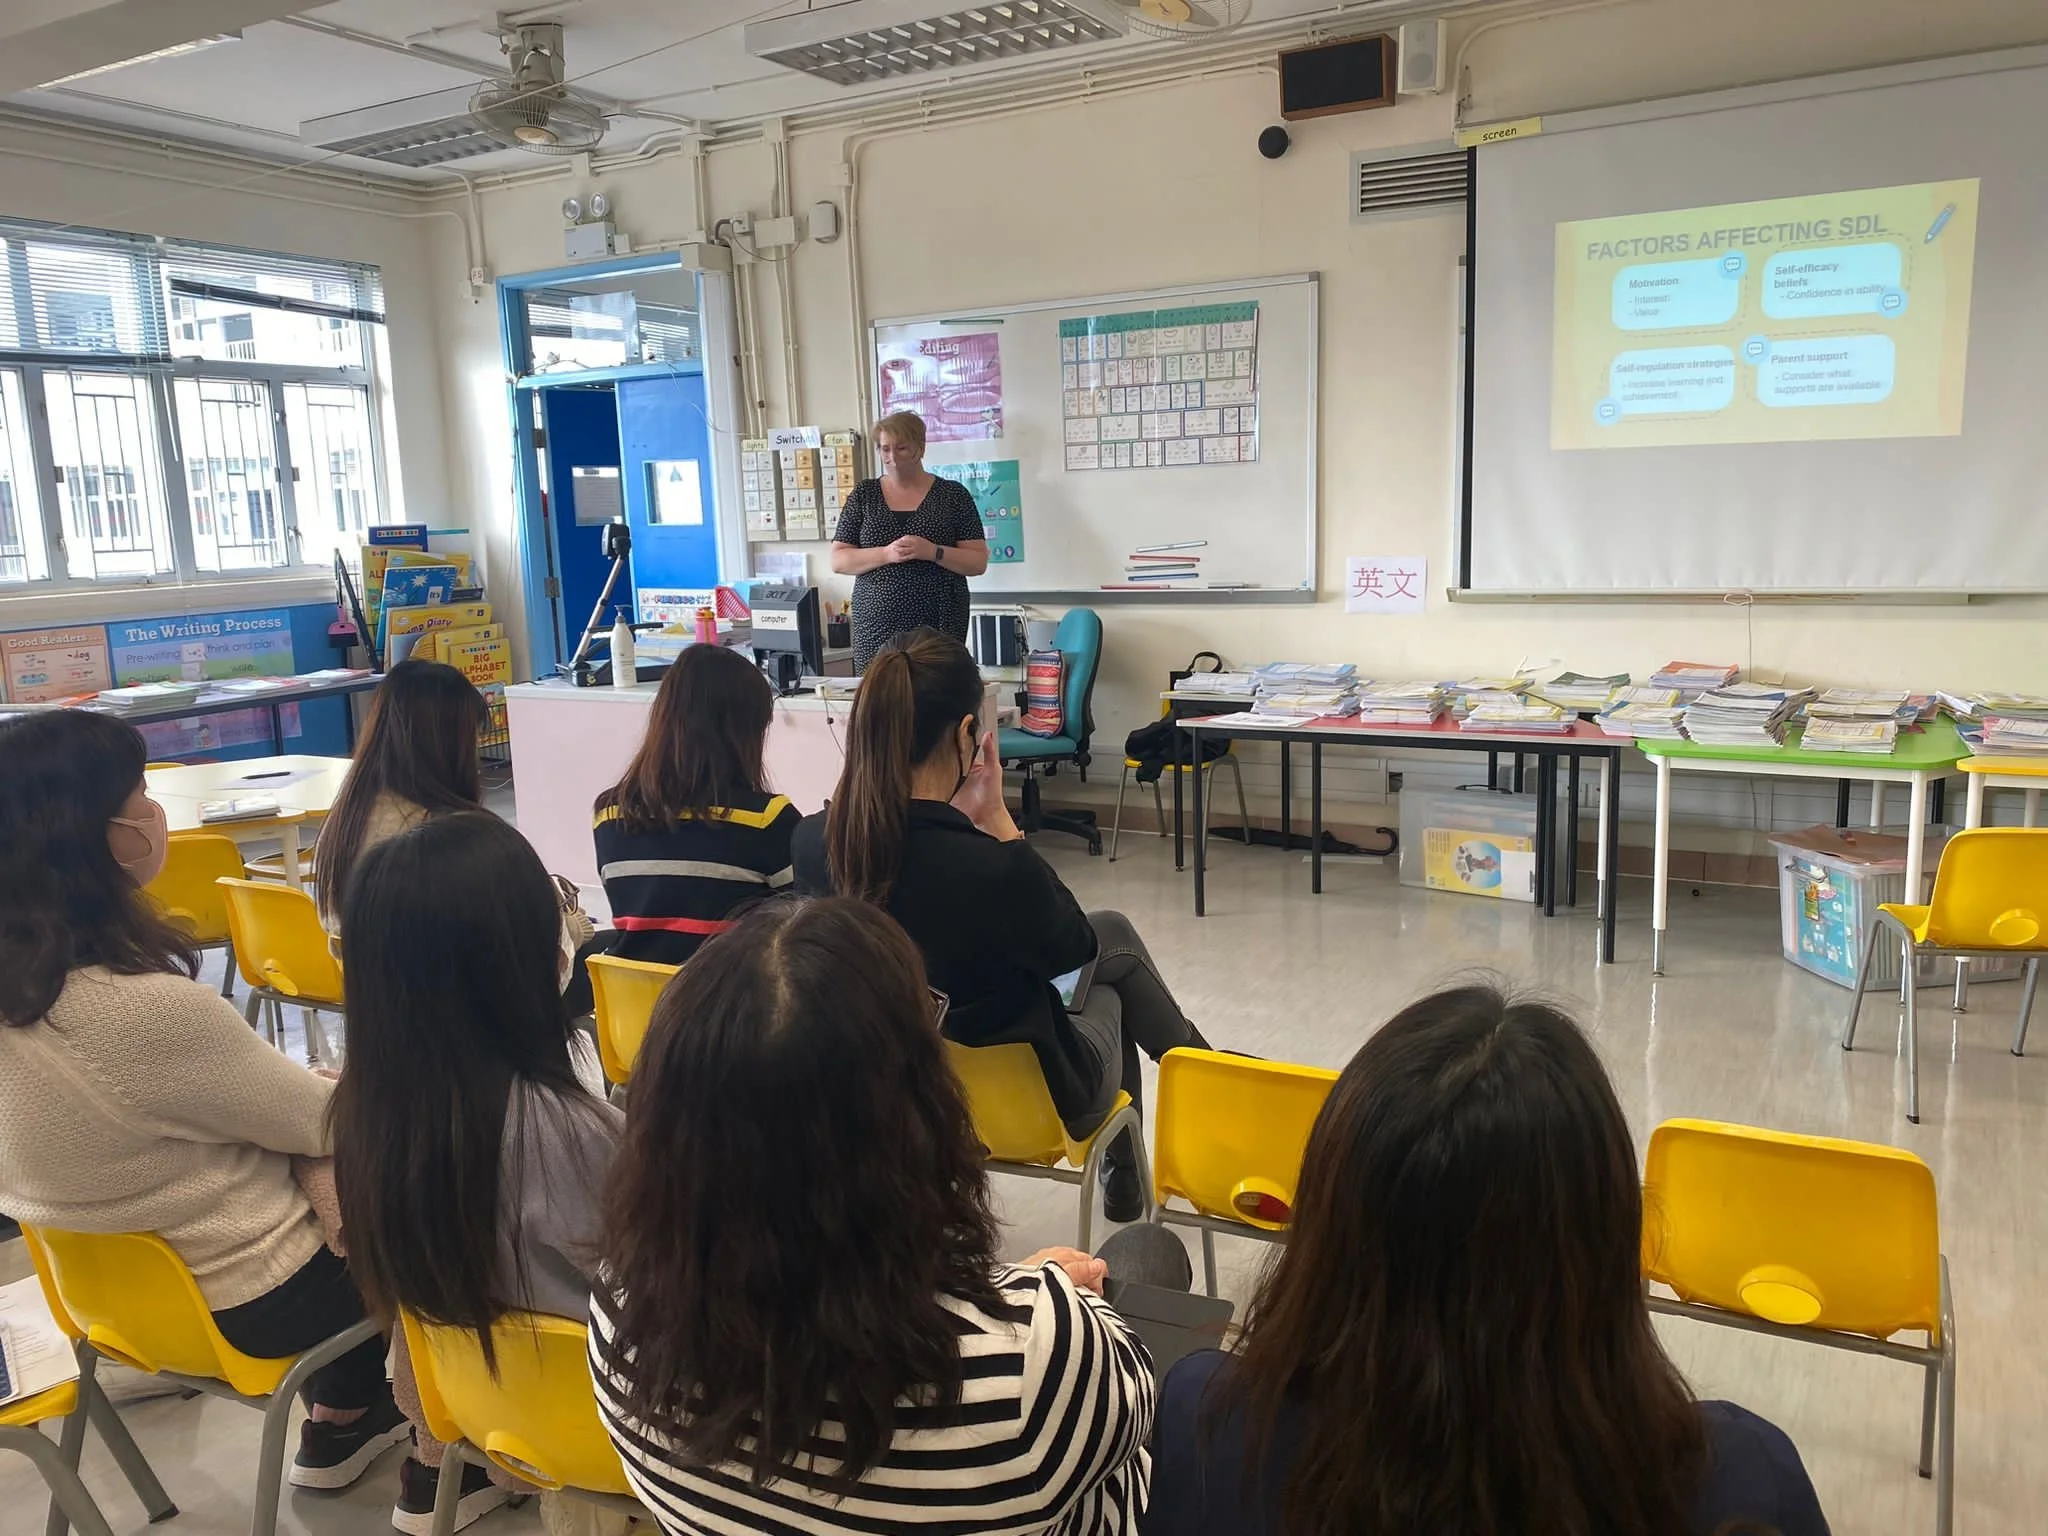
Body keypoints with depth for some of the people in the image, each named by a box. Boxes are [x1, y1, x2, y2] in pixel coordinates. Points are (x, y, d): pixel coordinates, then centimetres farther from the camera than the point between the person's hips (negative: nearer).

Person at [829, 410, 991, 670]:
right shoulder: (863, 495, 9)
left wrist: (933, 552, -15)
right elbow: (838, 561, 4)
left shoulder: (953, 495, 5)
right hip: (876, 629, 1)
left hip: (939, 627, -1)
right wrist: (886, 554, -12)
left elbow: (979, 562, 2)